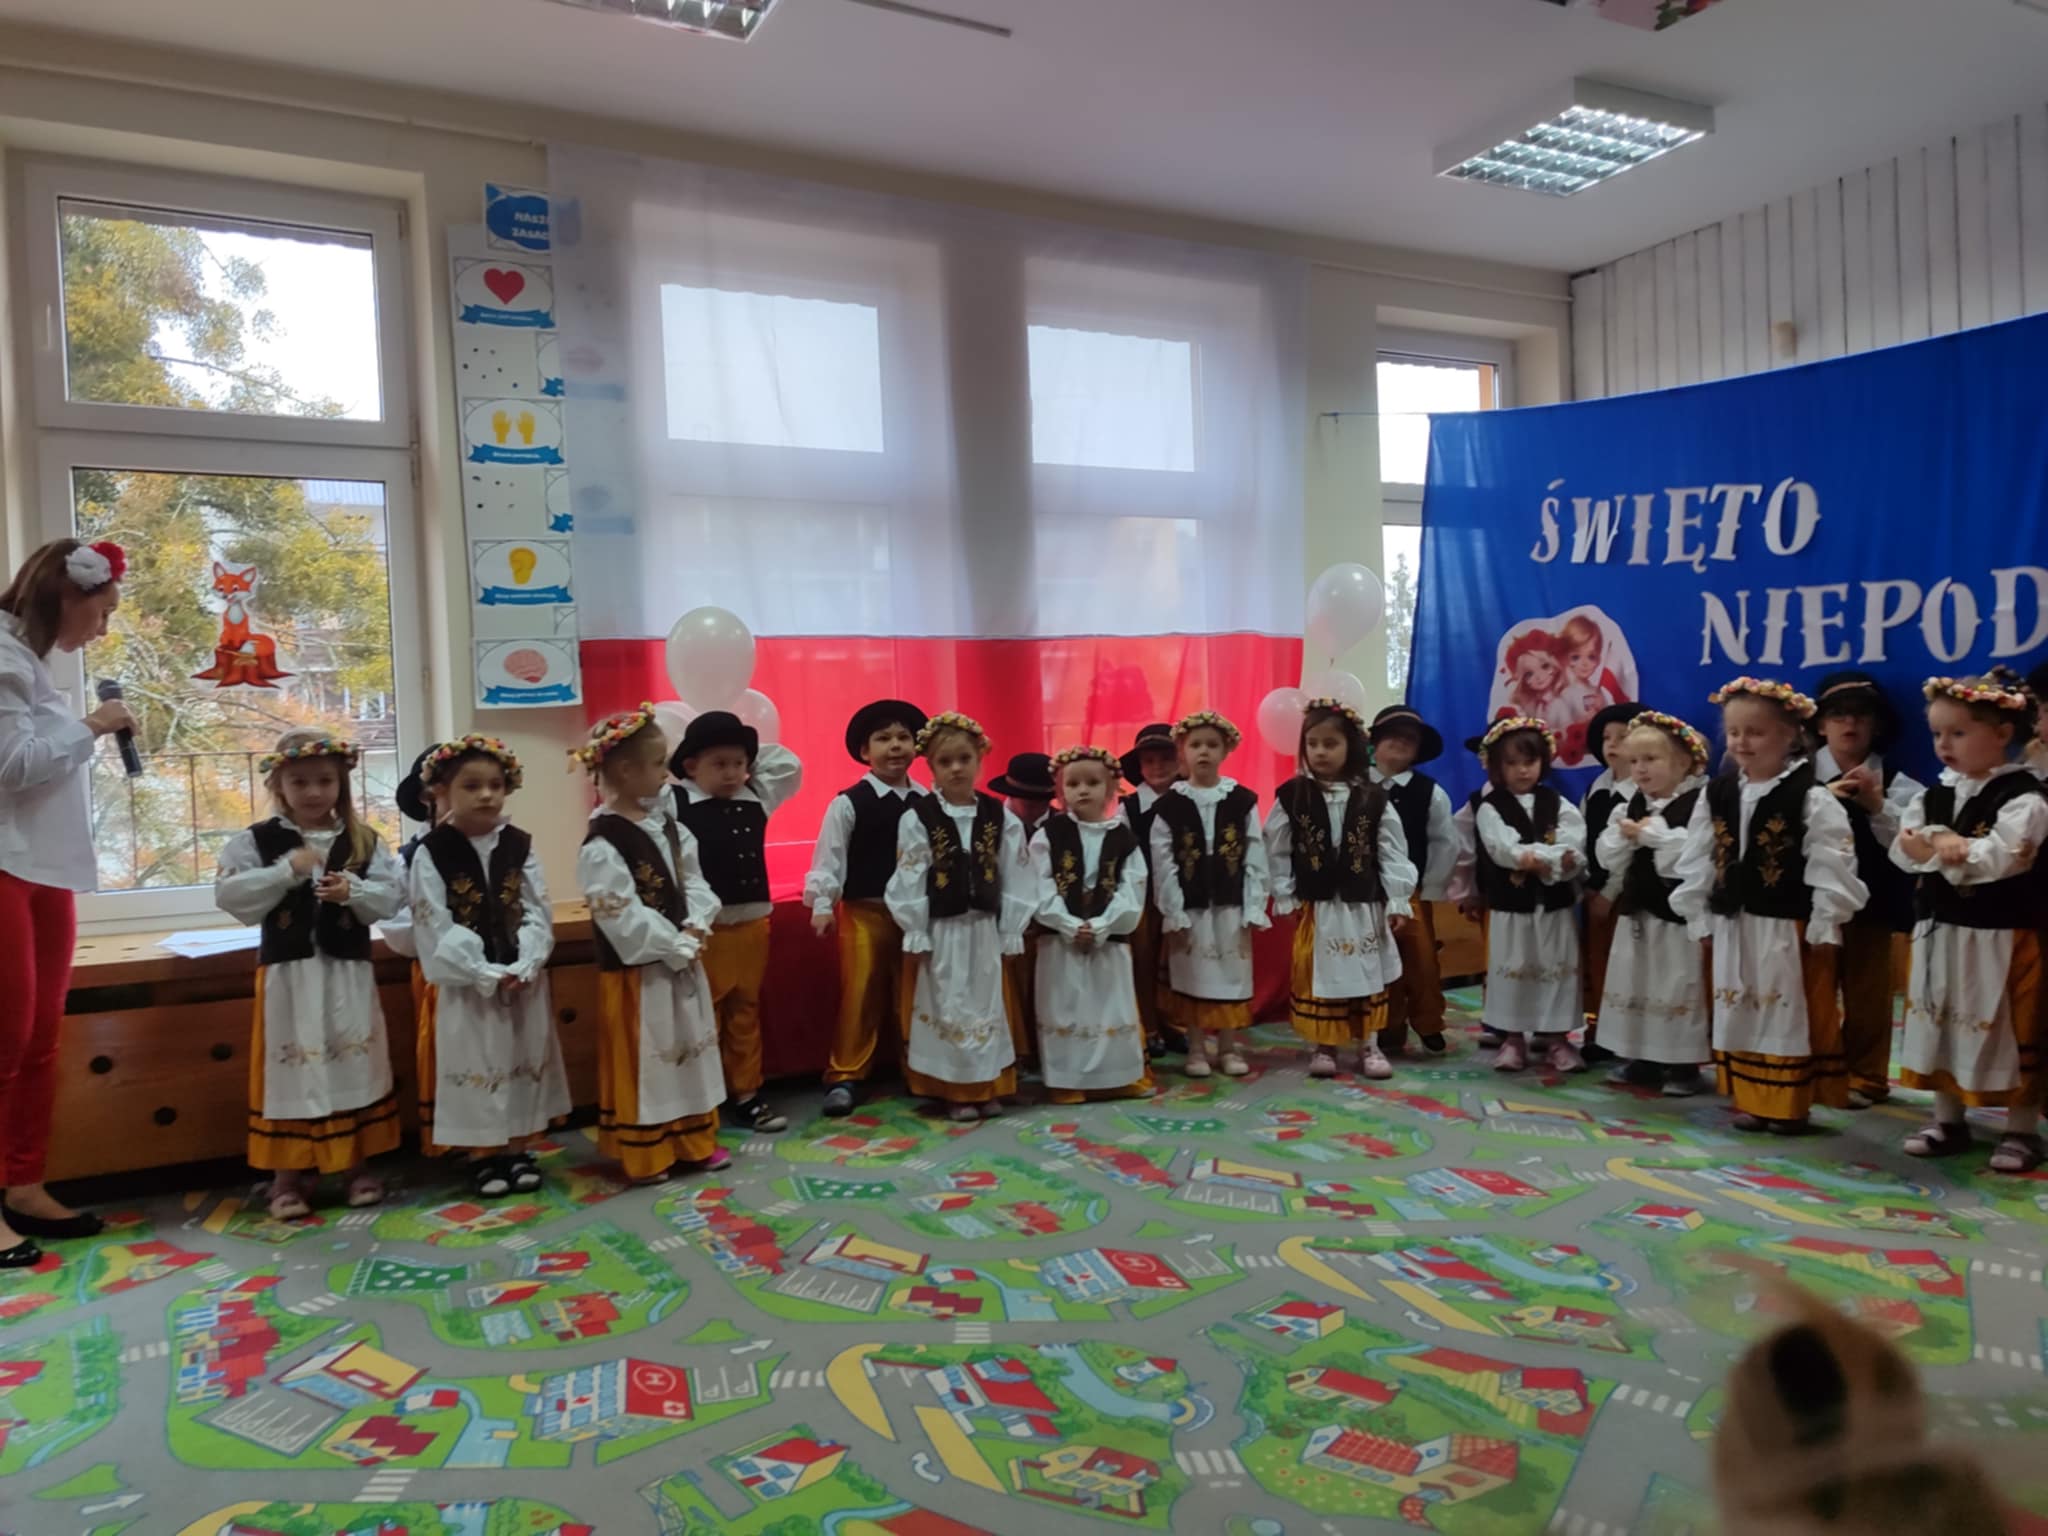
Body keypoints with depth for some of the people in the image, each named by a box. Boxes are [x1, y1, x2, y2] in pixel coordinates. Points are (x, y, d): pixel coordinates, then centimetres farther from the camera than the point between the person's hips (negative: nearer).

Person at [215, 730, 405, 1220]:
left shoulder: (364, 840, 3)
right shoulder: (257, 840, -1)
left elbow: (393, 895, -1)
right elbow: (230, 895, -11)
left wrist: (353, 890, -19)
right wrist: (286, 870, -19)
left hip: (348, 971, 2)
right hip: (288, 972, -1)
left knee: (355, 1065, 9)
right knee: (291, 1069, 4)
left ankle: (360, 1164, 23)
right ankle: (287, 1175, 17)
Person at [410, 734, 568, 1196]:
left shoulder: (520, 846, 3)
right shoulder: (431, 853, -6)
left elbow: (538, 914, 0)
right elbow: (436, 929, -11)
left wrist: (524, 966, -14)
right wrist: (485, 973, -17)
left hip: (523, 979, 3)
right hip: (465, 985, -3)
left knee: (523, 1063, 11)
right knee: (474, 1069, 4)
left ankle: (519, 1151, 25)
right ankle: (482, 1157, 20)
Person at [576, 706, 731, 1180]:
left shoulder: (667, 824, 6)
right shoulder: (603, 843, -18)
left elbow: (695, 882, 8)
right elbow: (622, 917, -21)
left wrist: (695, 930, -9)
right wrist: (676, 946, -18)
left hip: (683, 960, 8)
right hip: (636, 970, -8)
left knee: (689, 1054, 16)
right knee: (642, 1063, 4)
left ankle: (693, 1144, 29)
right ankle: (645, 1156, 18)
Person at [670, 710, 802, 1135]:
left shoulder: (756, 797, 8)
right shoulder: (674, 802, -8)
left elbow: (789, 765, 17)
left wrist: (750, 749, 8)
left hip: (752, 924, 5)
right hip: (703, 929, -5)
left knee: (746, 1014, 15)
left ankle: (745, 1096, 26)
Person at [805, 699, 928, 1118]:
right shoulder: (848, 803, -7)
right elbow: (829, 857, -8)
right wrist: (822, 905, -14)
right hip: (864, 912, -3)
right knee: (859, 994, 0)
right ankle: (844, 1076, 10)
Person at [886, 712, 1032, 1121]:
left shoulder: (1001, 818, 0)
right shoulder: (917, 818, -7)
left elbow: (1015, 880, 2)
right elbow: (908, 883, -7)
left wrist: (1010, 934, 0)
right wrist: (915, 938, -8)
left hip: (985, 928, 3)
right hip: (941, 929, -2)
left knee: (987, 1007, 11)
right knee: (947, 1009, 5)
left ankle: (988, 1087, 24)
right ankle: (955, 1092, 16)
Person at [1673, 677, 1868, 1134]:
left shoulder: (1812, 798, -10)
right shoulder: (1716, 794, 4)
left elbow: (1832, 867, -12)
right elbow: (1696, 861, 8)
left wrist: (1822, 926, -13)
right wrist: (1700, 918, 6)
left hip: (1791, 927, -5)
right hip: (1732, 926, 5)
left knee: (1793, 1017, 3)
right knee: (1740, 1015, 11)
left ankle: (1791, 1105, 14)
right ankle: (1751, 1100, 22)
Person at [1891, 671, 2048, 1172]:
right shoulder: (1934, 795, 8)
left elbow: (1999, 859, -25)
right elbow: (1902, 850, -3)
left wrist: (1936, 851, -23)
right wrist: (1945, 845, -20)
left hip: (2000, 936, -6)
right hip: (1939, 930, 7)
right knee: (1940, 1024, 13)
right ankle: (1948, 1120, 25)